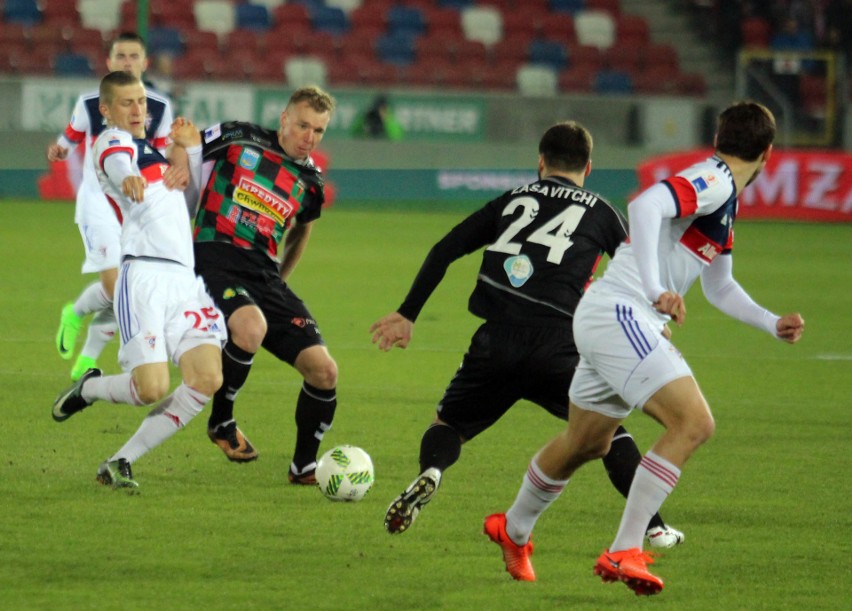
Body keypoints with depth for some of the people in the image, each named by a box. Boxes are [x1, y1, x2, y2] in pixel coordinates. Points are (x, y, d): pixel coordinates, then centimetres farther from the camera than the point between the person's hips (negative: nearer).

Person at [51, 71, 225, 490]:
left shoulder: (155, 150, 28)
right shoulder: (112, 141, 4)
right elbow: (117, 165, -22)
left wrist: (192, 150, 22)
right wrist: (127, 178, -46)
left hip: (187, 280, 7)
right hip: (145, 276, -7)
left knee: (207, 379, -14)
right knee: (151, 389, -19)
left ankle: (120, 462, -3)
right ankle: (88, 389, 17)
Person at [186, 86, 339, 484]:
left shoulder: (310, 183, 13)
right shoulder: (236, 139, 0)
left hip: (264, 274, 5)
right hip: (215, 260, -5)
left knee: (324, 371, -7)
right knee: (250, 327, -38)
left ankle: (304, 466, 15)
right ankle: (221, 421, -11)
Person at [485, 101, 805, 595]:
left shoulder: (725, 200, 18)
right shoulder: (713, 181, -13)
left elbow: (719, 287, 31)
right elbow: (646, 206, -31)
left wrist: (772, 324, 24)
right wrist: (656, 289, -37)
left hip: (616, 320, 10)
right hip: (619, 314, -10)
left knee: (587, 444, 24)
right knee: (694, 424, -19)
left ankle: (513, 531, 46)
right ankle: (623, 552, -21)